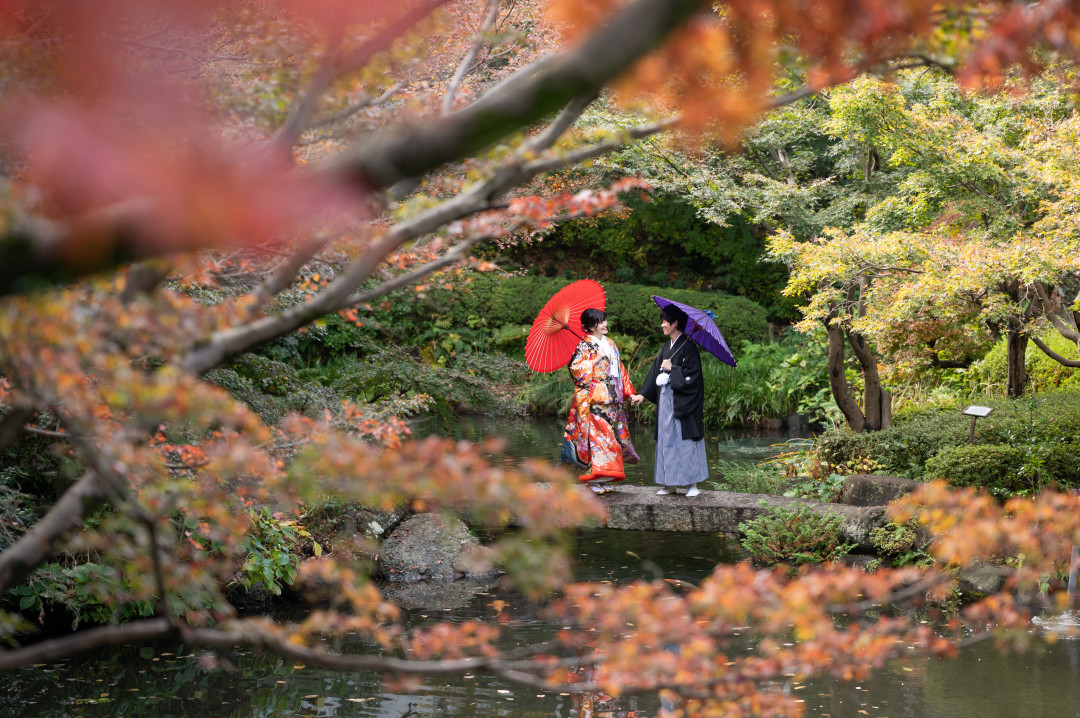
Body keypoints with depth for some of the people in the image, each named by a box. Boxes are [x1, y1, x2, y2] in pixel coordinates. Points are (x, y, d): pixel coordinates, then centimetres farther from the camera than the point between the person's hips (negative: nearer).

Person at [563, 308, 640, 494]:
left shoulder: (610, 344, 17)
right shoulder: (585, 346, -3)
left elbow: (620, 369, 22)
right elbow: (575, 368, -13)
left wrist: (628, 391, 15)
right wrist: (597, 359, -16)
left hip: (612, 398, 7)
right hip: (595, 398, -7)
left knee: (611, 435, 5)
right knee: (597, 435, -12)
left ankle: (604, 479, 9)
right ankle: (595, 480, -11)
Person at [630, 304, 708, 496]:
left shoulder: (688, 347, -9)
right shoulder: (667, 347, 13)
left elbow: (693, 374, -16)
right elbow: (656, 372, 14)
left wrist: (672, 368, -11)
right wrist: (642, 394, 9)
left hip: (683, 402, -7)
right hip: (665, 401, 7)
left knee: (686, 441, -4)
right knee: (667, 441, 7)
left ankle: (692, 483, 2)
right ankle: (670, 483, 12)